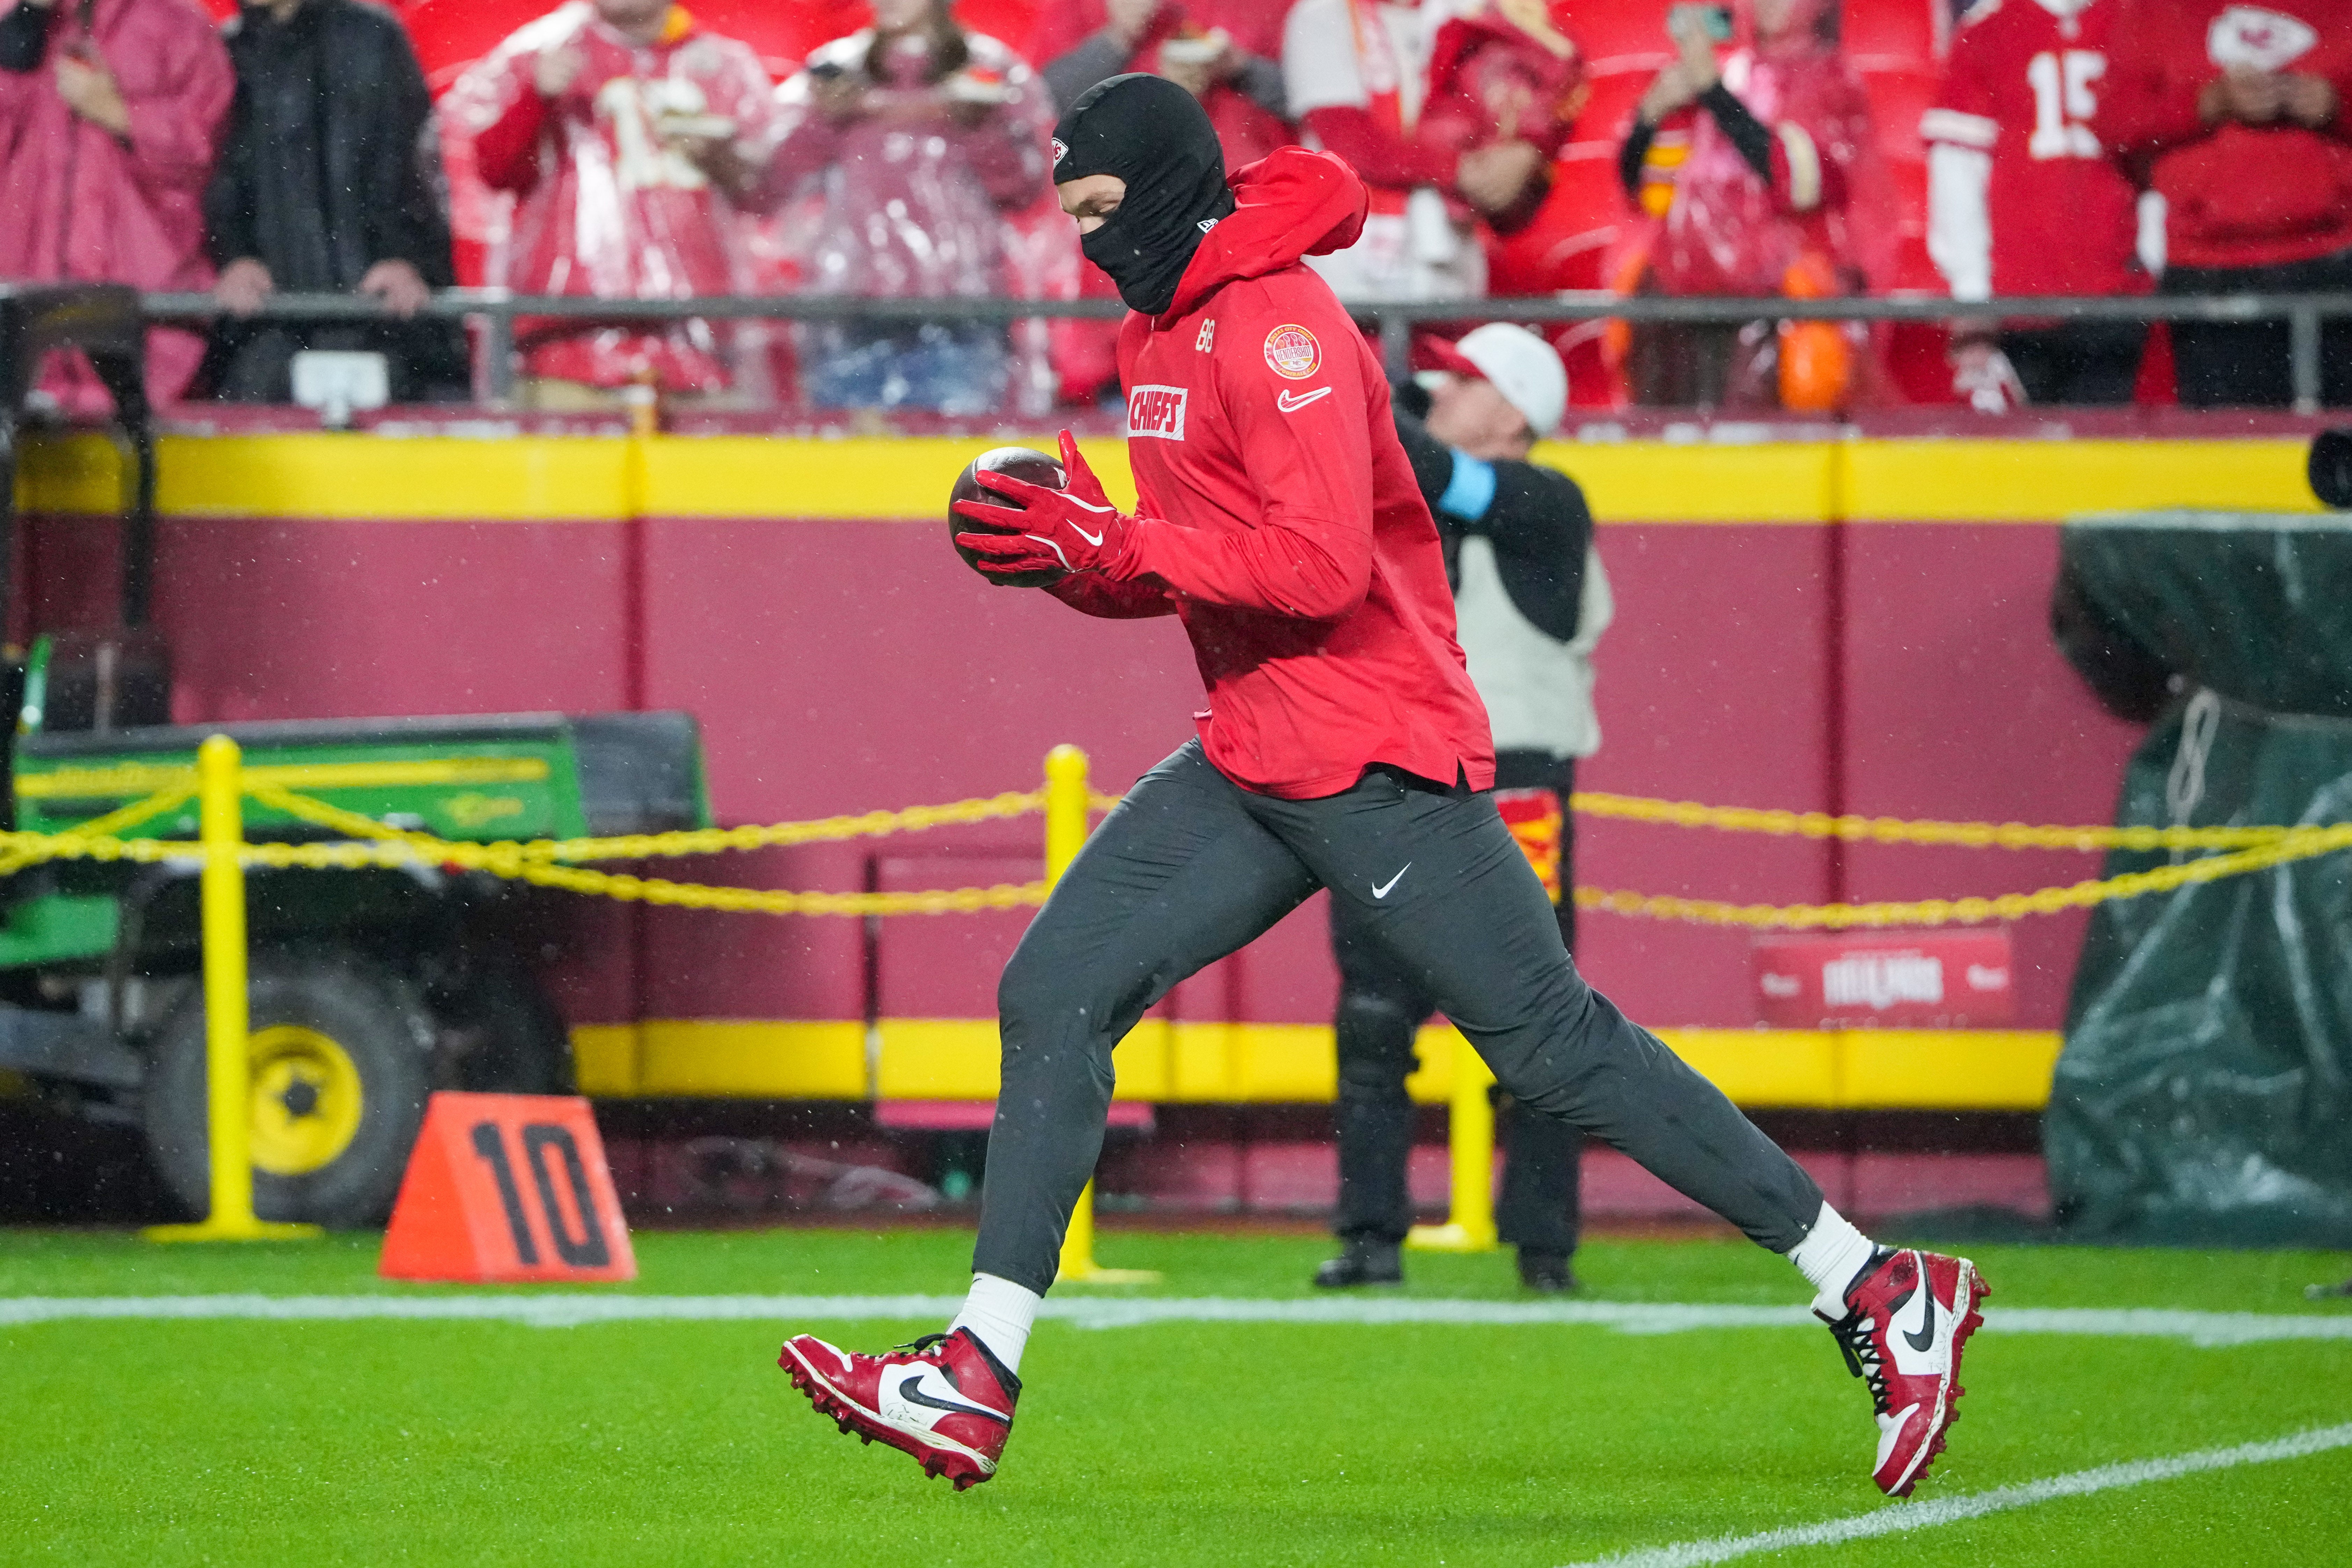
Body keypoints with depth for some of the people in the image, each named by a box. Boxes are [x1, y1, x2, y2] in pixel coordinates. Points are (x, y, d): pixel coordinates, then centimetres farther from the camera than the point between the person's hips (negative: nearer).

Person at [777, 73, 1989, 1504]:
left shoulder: (1281, 327, -16)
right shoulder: (1162, 335, 14)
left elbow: (1320, 565, -25)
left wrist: (1114, 543, -23)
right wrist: (1074, 559, 1)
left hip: (1382, 765, -9)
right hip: (1252, 766, 9)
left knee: (1557, 1048, -6)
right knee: (1054, 994, 0)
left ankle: (1882, 1292, 1)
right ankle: (975, 1381, -2)